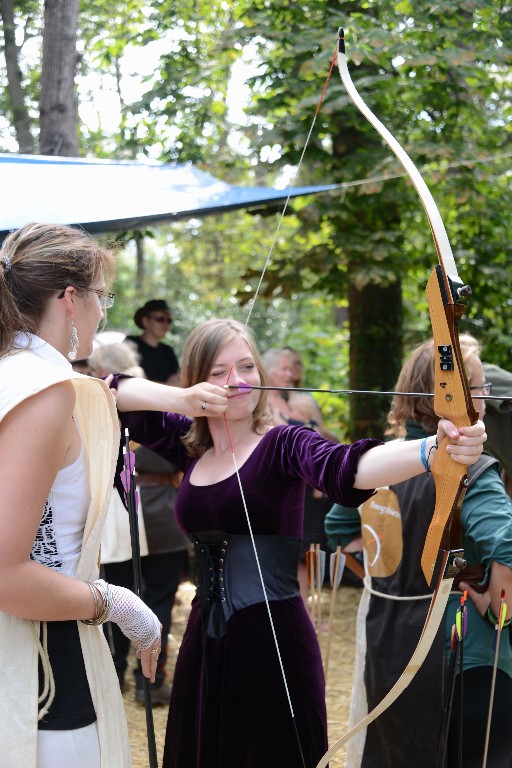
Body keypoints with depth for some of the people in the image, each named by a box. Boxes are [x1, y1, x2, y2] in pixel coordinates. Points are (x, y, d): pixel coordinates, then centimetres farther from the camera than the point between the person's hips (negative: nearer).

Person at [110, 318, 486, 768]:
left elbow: (343, 468, -28)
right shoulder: (189, 447, 8)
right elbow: (112, 394, 8)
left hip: (274, 645, -5)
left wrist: (432, 450, -48)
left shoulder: (283, 444, -7)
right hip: (205, 643, 5)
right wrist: (181, 398, -10)